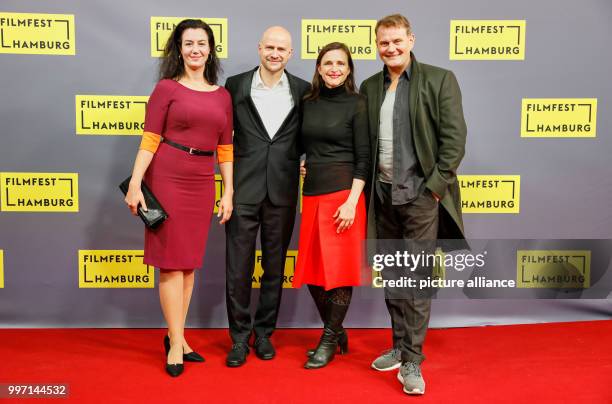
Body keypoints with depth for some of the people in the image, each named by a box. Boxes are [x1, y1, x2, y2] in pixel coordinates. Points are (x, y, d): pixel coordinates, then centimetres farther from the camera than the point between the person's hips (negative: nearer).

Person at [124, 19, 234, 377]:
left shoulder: (222, 95, 11)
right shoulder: (167, 88, -1)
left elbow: (225, 149, 12)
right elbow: (150, 140, -6)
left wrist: (228, 192, 8)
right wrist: (135, 185, -13)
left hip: (202, 184, 4)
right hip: (167, 178, -4)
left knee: (189, 261, 9)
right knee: (172, 260, 0)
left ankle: (176, 335, 22)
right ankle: (177, 341, 9)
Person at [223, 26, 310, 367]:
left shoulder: (303, 90, 5)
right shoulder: (236, 85, 3)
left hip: (282, 191, 1)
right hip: (243, 188, -1)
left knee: (275, 266, 10)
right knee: (238, 267, 2)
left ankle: (264, 332, 25)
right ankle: (240, 336, 18)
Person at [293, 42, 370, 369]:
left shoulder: (357, 104, -3)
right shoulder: (308, 103, 11)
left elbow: (363, 158, -7)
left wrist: (352, 201, -14)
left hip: (343, 193, -5)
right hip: (312, 194, 5)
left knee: (340, 269, 1)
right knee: (312, 270, 8)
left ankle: (329, 340, 17)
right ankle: (337, 332, 27)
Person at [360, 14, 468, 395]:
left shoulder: (439, 79, -2)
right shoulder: (370, 86, 11)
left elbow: (455, 136, -7)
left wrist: (436, 184, -13)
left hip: (421, 193, -5)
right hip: (383, 193, 5)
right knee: (391, 277, 13)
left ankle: (412, 361, 6)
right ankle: (400, 346, 27)